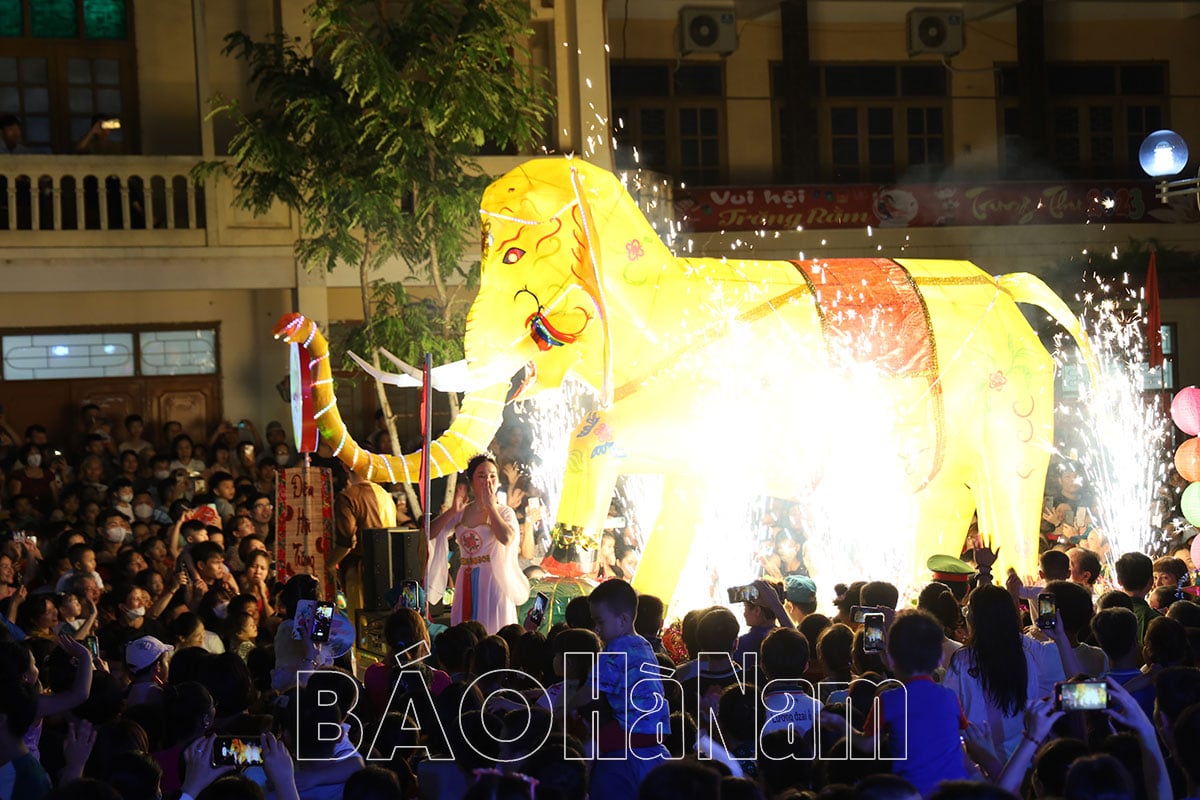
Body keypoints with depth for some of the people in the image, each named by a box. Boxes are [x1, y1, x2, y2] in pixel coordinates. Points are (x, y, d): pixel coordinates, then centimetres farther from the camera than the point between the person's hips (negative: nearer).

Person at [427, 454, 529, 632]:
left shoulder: (504, 512, -1)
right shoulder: (461, 513, 9)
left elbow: (506, 538, -23)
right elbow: (430, 533, 1)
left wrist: (490, 506, -14)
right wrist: (452, 510, -7)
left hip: (492, 581, -4)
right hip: (466, 582, 4)